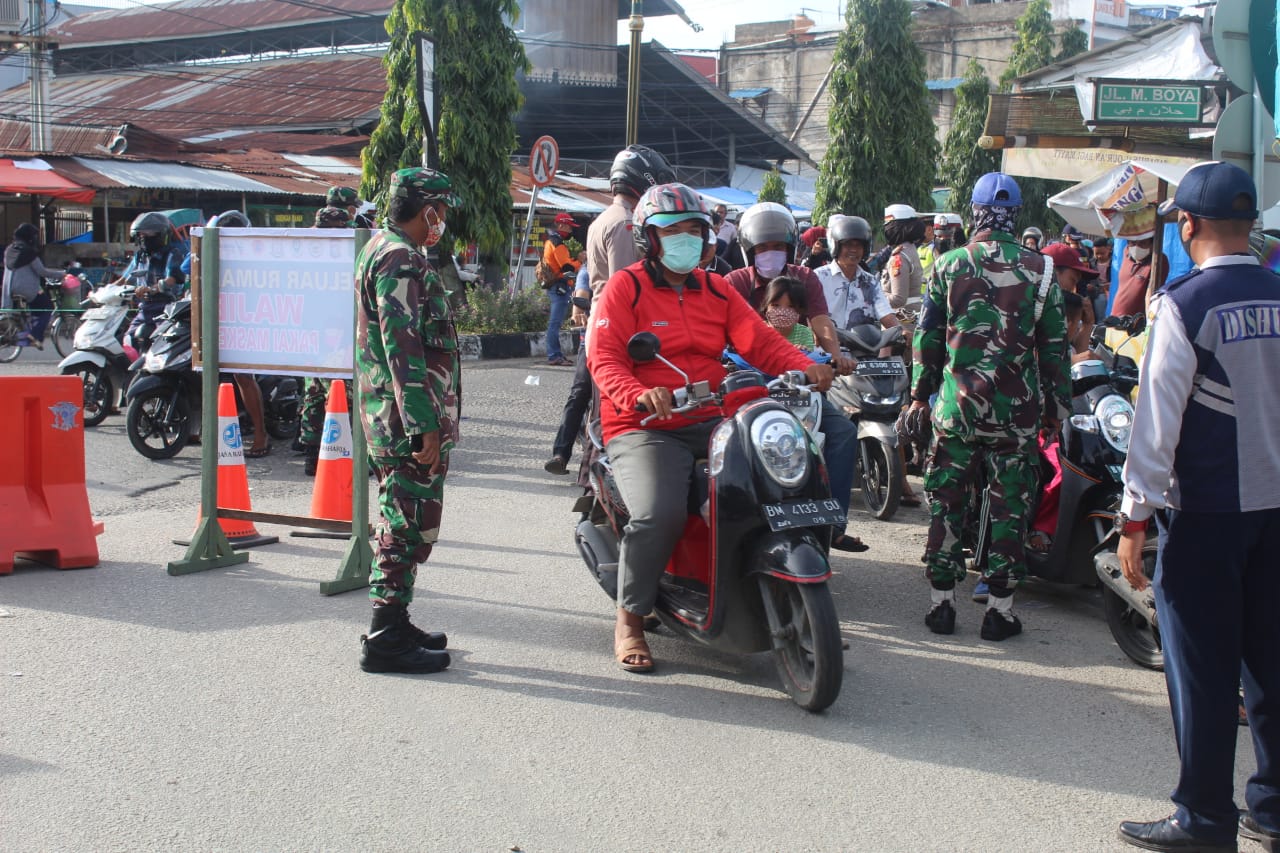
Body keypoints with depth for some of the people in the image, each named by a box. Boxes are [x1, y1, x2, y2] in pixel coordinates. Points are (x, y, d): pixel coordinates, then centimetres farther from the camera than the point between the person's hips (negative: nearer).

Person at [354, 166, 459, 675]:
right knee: (411, 524, -6)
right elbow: (403, 348, -22)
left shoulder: (381, 249, 19)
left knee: (400, 523, 17)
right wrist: (426, 424, -23)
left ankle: (393, 627, 26)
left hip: (388, 418, 11)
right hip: (409, 419, -11)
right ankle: (385, 639, -1)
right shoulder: (400, 259, -16)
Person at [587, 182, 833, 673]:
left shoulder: (716, 290, 17)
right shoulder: (626, 287, 1)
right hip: (643, 429, -5)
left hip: (710, 422, 5)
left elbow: (760, 341, 5)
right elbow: (604, 360, -11)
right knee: (659, 514, -30)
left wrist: (804, 367, -16)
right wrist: (639, 394, -33)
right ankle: (630, 619, -7)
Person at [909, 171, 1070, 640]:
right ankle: (1000, 607, 9)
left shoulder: (948, 265, -1)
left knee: (946, 499, 9)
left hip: (957, 406, 0)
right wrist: (1057, 406, 10)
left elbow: (927, 335, 4)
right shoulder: (1040, 271, -1)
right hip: (1018, 408, 0)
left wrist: (920, 393, 13)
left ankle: (941, 601, 12)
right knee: (1009, 505, 6)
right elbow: (1055, 345, 2)